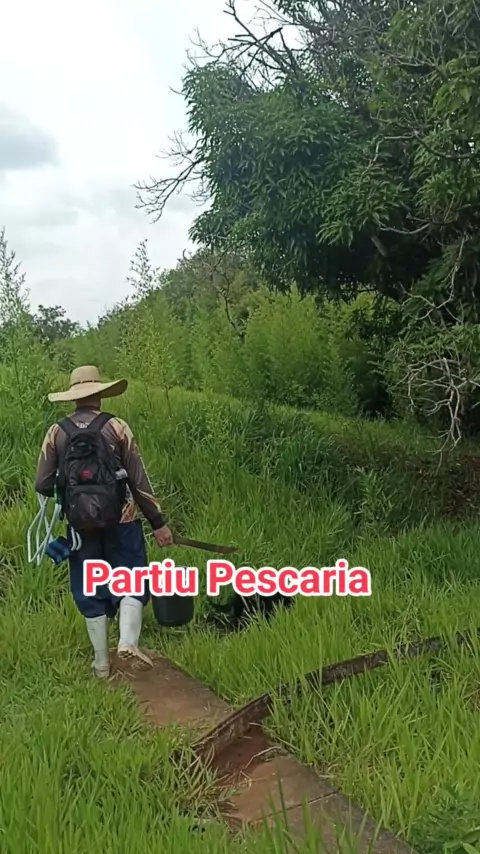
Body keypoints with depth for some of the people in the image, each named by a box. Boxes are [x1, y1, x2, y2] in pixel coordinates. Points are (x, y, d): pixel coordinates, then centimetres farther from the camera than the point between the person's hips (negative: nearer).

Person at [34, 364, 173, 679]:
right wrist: (159, 522, 2)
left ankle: (102, 662, 20)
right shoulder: (117, 427, -7)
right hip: (122, 520, -2)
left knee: (89, 589, 13)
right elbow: (139, 480, -6)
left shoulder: (56, 432, -2)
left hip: (80, 524, 2)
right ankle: (128, 640, -9)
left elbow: (43, 485, -1)